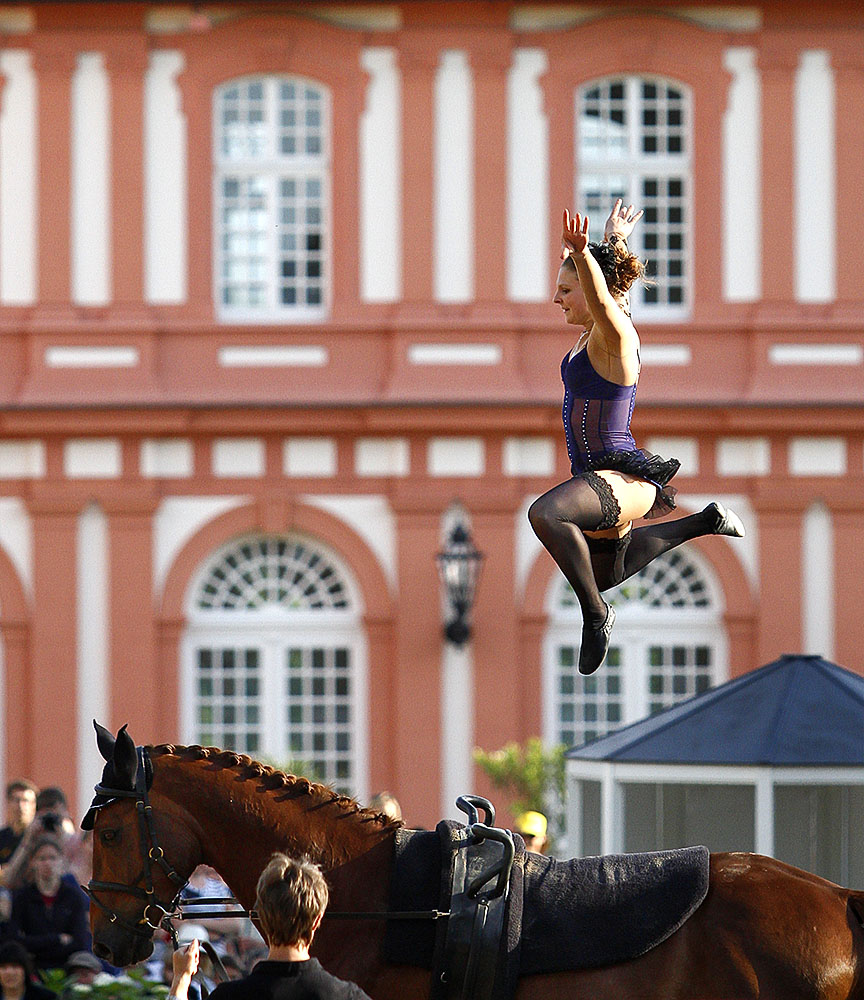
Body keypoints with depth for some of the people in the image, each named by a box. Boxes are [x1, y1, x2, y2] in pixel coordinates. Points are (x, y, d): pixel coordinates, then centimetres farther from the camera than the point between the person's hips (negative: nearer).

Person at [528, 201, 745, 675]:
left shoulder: (615, 334, -17)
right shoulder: (591, 333, 8)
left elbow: (602, 298, -41)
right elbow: (598, 299, 31)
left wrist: (582, 252, -58)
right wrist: (614, 241, 44)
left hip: (624, 480, -11)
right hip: (599, 477, 11)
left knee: (546, 513, -39)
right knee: (601, 575, 30)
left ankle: (596, 615, -24)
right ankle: (704, 522, 37)